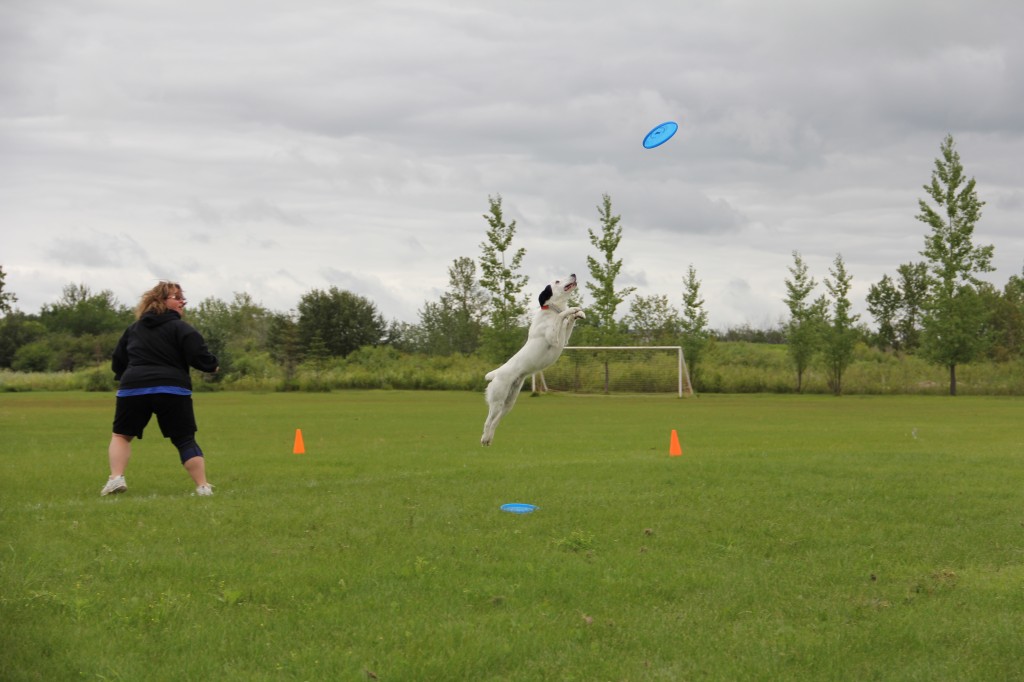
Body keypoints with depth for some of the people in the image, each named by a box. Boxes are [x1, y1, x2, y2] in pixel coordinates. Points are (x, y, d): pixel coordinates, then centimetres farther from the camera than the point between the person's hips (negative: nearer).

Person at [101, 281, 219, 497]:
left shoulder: (133, 328, 17)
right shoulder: (181, 328, -1)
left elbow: (117, 362, 21)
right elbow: (200, 357, -11)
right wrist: (212, 365, 9)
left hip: (133, 388, 3)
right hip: (173, 390, -3)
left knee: (121, 435, 17)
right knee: (185, 440, 5)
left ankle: (116, 479, -1)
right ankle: (203, 486, -2)